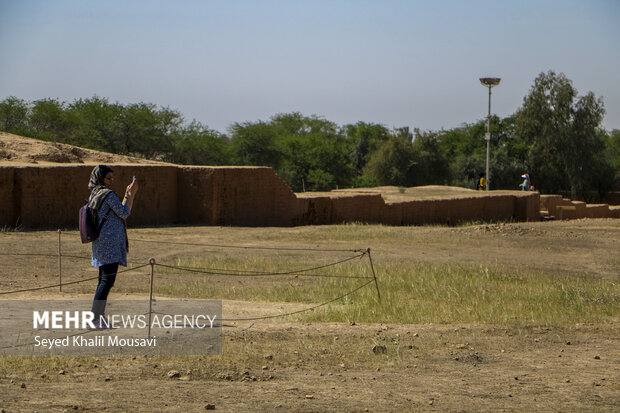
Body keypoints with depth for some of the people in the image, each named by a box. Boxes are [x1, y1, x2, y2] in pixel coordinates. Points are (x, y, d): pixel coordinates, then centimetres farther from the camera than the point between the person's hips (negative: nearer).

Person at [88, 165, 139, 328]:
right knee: (108, 280, -12)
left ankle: (98, 317, 13)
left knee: (103, 280, 13)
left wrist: (127, 195, 23)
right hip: (110, 243, -10)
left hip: (100, 244, 10)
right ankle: (95, 317, -16)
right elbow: (124, 213, -8)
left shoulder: (94, 195, 18)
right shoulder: (108, 194, -11)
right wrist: (131, 194, -2)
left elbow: (118, 212, 24)